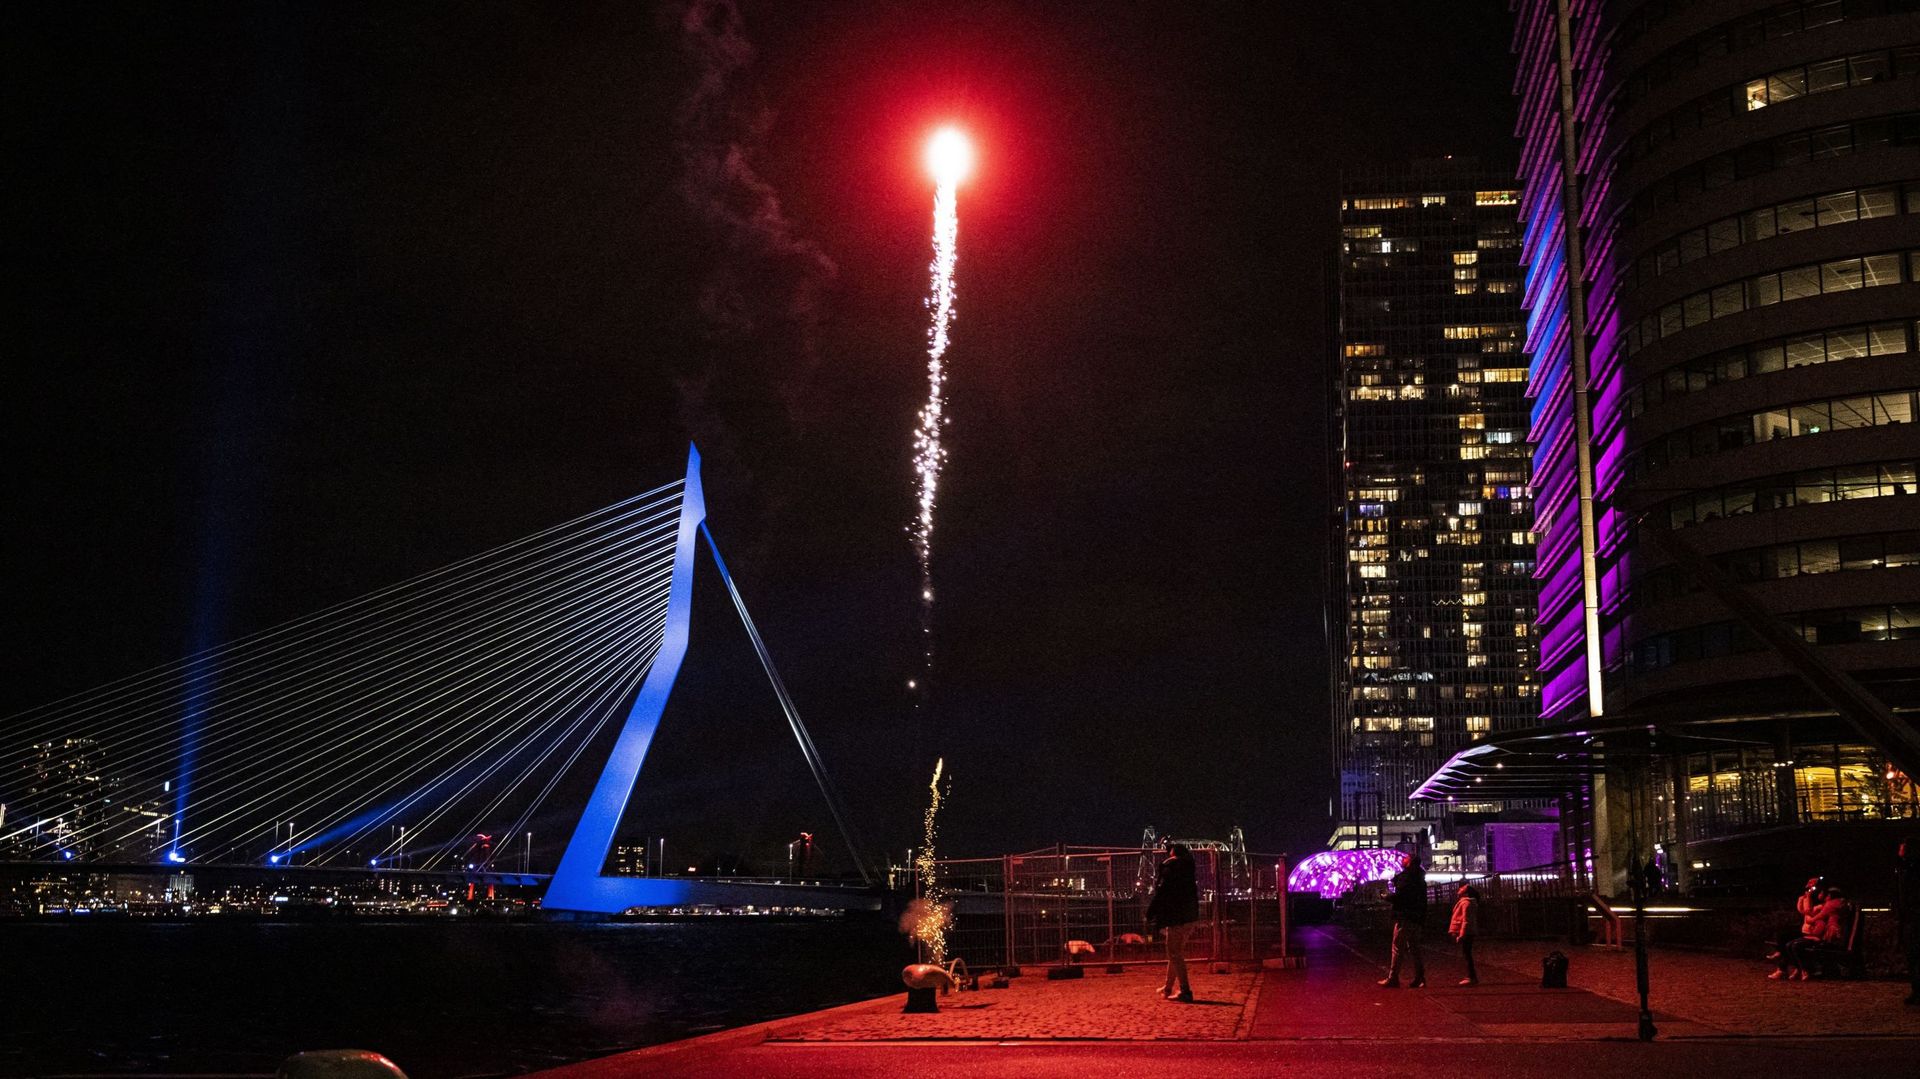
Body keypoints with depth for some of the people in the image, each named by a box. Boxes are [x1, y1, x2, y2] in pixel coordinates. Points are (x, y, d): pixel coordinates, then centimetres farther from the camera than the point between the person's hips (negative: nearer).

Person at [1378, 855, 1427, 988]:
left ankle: (1393, 978, -7)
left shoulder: (1405, 877, -11)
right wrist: (1423, 923, 22)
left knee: (1398, 948, -6)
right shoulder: (1420, 880, 16)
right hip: (1418, 920, 8)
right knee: (1414, 948, 13)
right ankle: (1419, 977, 11)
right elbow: (1423, 903, 19)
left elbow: (1399, 896, -21)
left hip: (1405, 918, -8)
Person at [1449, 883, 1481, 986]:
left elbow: (1466, 920, -21)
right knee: (1467, 954, 14)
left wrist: (1461, 934, -20)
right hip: (1470, 932, 10)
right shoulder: (1472, 903, 15)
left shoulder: (1466, 903, -16)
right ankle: (1471, 976, 19)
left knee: (1466, 955, -6)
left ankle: (1471, 977, -6)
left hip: (1466, 932, -10)